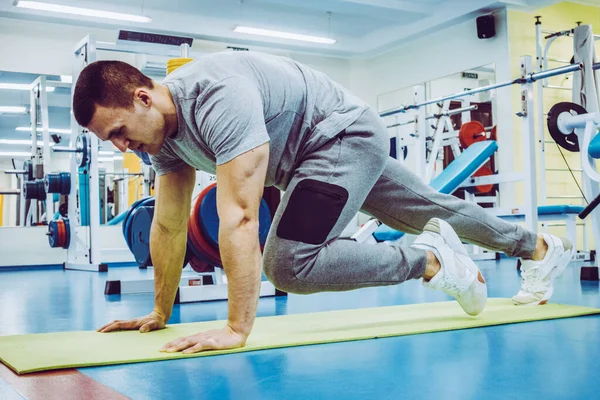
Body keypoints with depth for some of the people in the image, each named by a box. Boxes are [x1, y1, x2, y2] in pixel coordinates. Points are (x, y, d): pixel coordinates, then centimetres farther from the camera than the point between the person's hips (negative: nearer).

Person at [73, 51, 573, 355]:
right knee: (431, 210, 22)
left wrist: (237, 328, -37)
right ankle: (540, 246, 45)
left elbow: (239, 219, -39)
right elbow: (169, 226, 1)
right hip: (312, 155, 9)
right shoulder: (164, 132, -5)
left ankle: (431, 260, -6)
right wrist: (160, 313, 3)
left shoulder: (217, 98, -35)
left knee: (289, 263, -22)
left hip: (347, 135, -9)